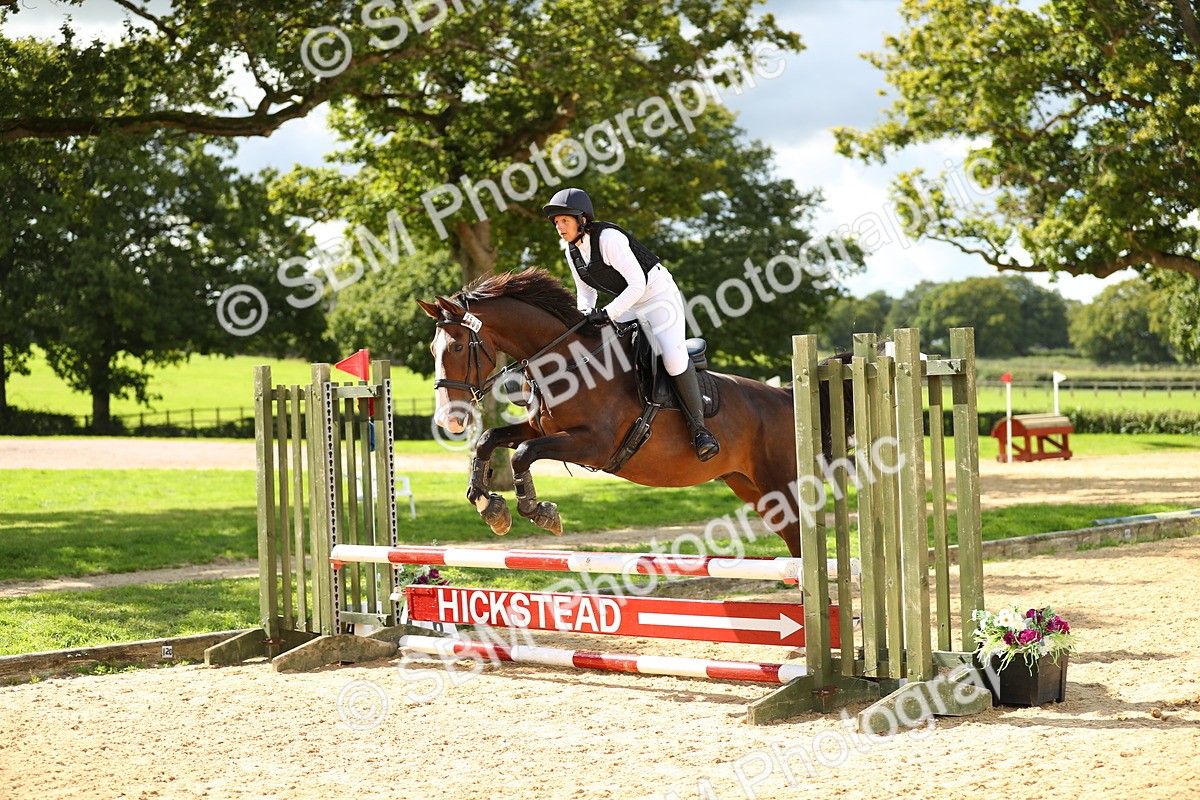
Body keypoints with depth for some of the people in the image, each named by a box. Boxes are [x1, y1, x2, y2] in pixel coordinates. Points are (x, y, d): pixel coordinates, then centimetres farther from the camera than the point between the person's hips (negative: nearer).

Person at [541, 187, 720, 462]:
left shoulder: (608, 238, -25)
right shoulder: (573, 251, 0)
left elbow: (637, 284, -28)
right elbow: (586, 292, 11)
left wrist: (608, 313, -31)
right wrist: (586, 315, -10)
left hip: (659, 296, -9)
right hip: (628, 305, 9)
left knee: (673, 355, -26)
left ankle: (698, 428, -17)